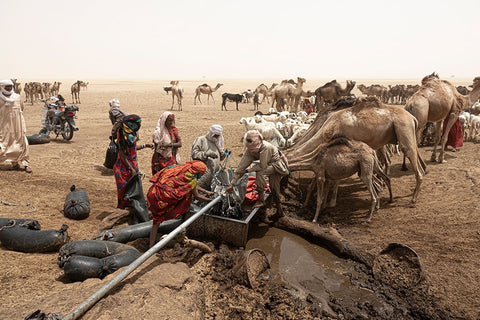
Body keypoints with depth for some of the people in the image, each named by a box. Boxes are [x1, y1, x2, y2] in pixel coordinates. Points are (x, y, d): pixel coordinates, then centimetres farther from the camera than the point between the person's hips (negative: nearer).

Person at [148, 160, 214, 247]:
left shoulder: (183, 168, 17)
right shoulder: (192, 179, -4)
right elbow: (197, 196, 9)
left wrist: (207, 192, 38)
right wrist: (210, 200, 23)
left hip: (152, 192, 7)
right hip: (163, 196, -7)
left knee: (157, 220, 20)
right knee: (188, 192, 11)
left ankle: (151, 246, 21)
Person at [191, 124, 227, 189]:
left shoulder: (218, 142, 20)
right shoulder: (201, 139, 1)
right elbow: (194, 153, -9)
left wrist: (224, 154, 5)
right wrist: (207, 154, -19)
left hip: (215, 172, 6)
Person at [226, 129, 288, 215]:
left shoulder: (265, 147, -36)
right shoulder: (249, 150, -16)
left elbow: (262, 166, -32)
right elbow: (241, 166, -16)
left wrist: (247, 170, -23)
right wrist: (232, 184, -18)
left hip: (278, 164, -7)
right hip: (270, 165, 7)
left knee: (259, 172, -25)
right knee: (274, 188, 15)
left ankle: (261, 199, -12)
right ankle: (278, 207, 36)